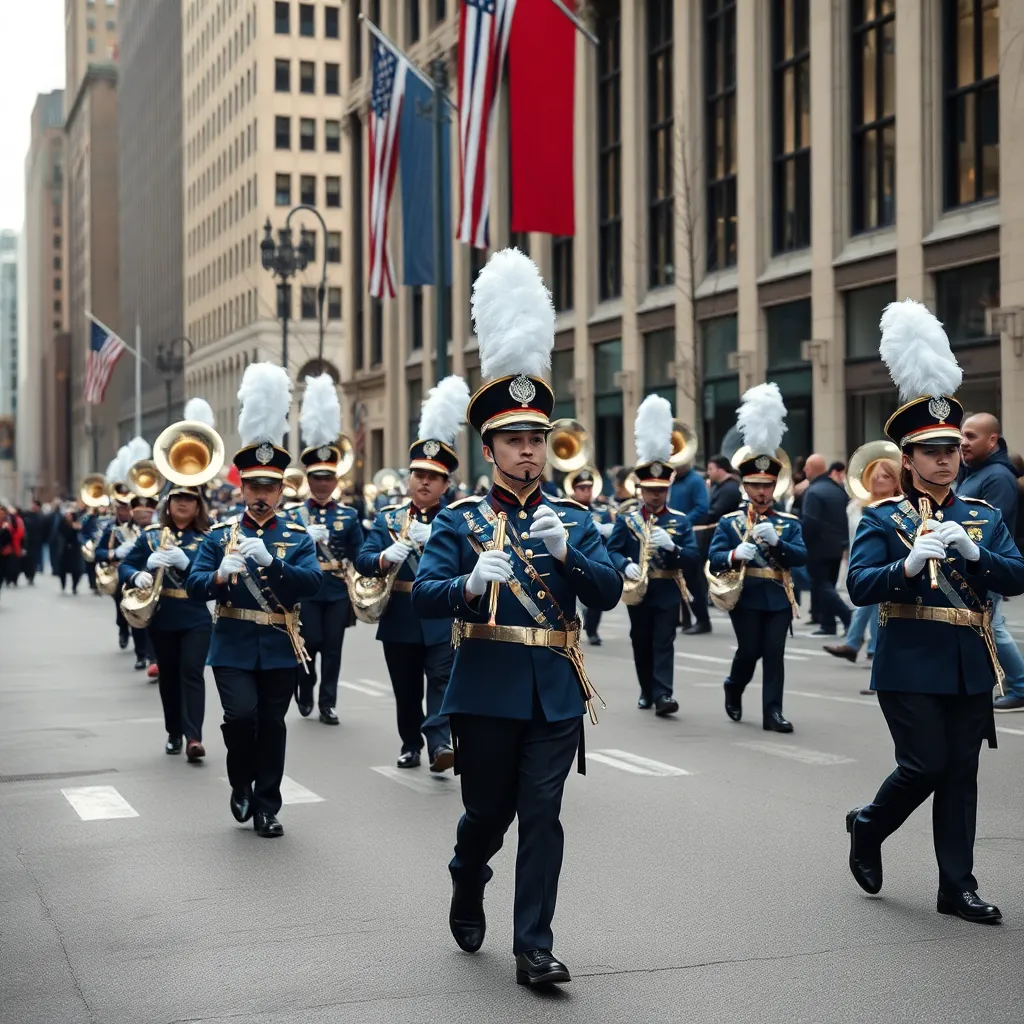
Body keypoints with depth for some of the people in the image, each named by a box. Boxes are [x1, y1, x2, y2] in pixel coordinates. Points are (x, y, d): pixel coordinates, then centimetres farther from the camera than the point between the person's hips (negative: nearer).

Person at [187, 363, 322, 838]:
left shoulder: (297, 536, 4)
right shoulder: (220, 534, 4)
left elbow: (312, 581, -12)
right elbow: (194, 585, -3)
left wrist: (270, 562, -27)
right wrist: (220, 574, -24)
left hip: (280, 650, 1)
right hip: (233, 646, -1)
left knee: (272, 726, 5)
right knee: (241, 715, -16)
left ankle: (266, 807, 17)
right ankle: (241, 783, 10)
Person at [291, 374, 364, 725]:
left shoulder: (349, 516, 6)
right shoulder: (292, 516, 2)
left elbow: (359, 556, 9)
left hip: (337, 593, 1)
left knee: (332, 648, 3)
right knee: (309, 645, -1)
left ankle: (328, 704, 11)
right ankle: (305, 688, 24)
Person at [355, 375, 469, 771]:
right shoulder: (388, 518, 7)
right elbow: (363, 560, -2)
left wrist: (433, 539, -30)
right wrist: (385, 558, -25)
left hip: (443, 622, -3)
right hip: (400, 622, 3)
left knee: (442, 679, -12)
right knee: (406, 689, 12)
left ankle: (439, 741, -19)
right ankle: (410, 744, 25)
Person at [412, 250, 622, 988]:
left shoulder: (572, 519, 7)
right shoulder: (460, 520, 0)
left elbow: (609, 593, -2)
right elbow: (425, 595, -9)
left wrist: (566, 549, -19)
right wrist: (472, 583, -29)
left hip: (555, 691, 1)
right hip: (486, 688, -1)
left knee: (542, 815, -2)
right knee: (488, 810, 11)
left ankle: (534, 947, 3)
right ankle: (468, 885, 42)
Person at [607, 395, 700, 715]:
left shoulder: (681, 521, 2)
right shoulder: (626, 520, 4)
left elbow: (693, 557, -5)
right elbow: (611, 551, -3)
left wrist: (671, 546, -23)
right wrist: (625, 566, -24)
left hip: (667, 593, -1)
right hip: (638, 592, 1)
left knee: (664, 643, -8)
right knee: (641, 643, 11)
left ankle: (663, 695, -14)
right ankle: (647, 692, 26)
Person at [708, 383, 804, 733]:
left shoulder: (789, 522, 8)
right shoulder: (729, 522, 3)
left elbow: (802, 556, -5)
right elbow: (713, 559, -5)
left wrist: (777, 541, -22)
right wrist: (736, 555, -25)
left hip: (778, 598, 2)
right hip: (746, 597, -2)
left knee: (774, 653, -2)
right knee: (749, 651, 2)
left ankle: (772, 712, 2)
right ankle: (734, 689, 32)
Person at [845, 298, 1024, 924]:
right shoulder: (883, 519, -1)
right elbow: (859, 587, -12)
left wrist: (972, 551, -18)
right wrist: (910, 563, -27)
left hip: (971, 664, 4)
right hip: (911, 663, -4)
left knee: (961, 774, 6)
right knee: (925, 765, -7)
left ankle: (958, 887, 13)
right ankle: (869, 827, 21)